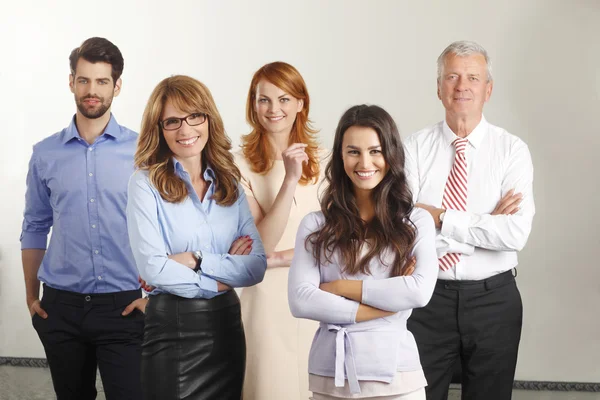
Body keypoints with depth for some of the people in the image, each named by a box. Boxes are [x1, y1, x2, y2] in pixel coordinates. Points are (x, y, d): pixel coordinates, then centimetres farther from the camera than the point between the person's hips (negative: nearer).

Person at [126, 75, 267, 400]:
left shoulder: (230, 183, 6)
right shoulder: (146, 182, -7)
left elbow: (257, 267, -4)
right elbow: (153, 268, -17)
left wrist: (195, 260, -16)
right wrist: (221, 280, -9)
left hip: (227, 324, 5)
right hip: (171, 327, -4)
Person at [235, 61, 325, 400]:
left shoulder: (323, 163, 4)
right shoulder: (241, 165, -6)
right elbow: (261, 244, -12)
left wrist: (278, 258, -11)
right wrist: (290, 179, -19)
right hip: (268, 299, -3)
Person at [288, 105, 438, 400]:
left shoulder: (417, 222, 1)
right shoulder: (315, 225, 2)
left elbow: (420, 291, -13)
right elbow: (299, 300, -9)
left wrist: (341, 287, -10)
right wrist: (386, 304, -12)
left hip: (395, 375, -1)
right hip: (329, 376, 1)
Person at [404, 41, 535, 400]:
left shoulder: (512, 150, -3)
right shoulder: (415, 148, -1)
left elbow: (516, 232, -16)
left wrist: (441, 217, -16)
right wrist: (485, 223, -16)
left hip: (493, 299, 0)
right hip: (428, 298, 0)